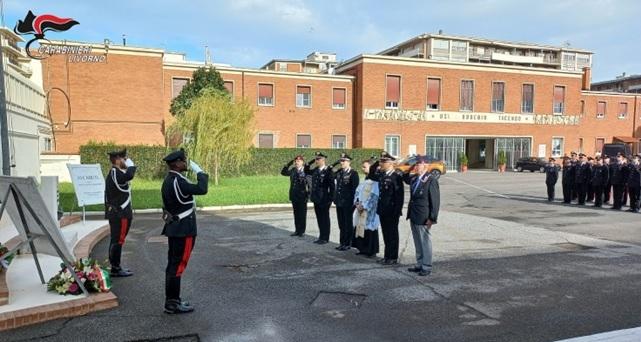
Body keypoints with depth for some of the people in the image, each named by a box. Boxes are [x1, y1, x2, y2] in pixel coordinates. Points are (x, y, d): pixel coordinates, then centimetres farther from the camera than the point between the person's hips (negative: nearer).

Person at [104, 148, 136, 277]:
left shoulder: (112, 174, 15)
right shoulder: (117, 173, -18)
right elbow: (129, 175, -40)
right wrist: (129, 163, -21)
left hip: (115, 213, 11)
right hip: (120, 214, -11)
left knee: (115, 240, 15)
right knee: (118, 241, -4)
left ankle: (115, 267, 24)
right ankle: (116, 269, 2)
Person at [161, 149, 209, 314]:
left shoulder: (168, 180, 12)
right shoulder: (177, 182, -20)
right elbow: (202, 189, -29)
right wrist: (199, 171, -13)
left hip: (174, 229, 10)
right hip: (183, 231, -10)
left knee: (173, 265, 15)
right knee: (178, 266, -3)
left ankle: (171, 300, 24)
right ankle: (173, 304, 4)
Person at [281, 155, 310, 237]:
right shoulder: (293, 170, 8)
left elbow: (309, 184, -12)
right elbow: (283, 172, 18)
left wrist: (307, 196, -16)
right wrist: (288, 164, 5)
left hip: (302, 196, -5)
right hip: (294, 196, 6)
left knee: (302, 214, 5)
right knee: (296, 214, 12)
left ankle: (302, 231, 14)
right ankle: (297, 230, 22)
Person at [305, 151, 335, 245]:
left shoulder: (328, 171, -13)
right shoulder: (315, 170, 7)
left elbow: (331, 186, -13)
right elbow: (306, 171, 25)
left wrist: (330, 199, -14)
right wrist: (309, 163, 8)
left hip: (324, 200, -7)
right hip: (316, 199, 7)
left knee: (325, 219, 4)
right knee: (319, 219, 14)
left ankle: (325, 238, 13)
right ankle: (321, 236, 24)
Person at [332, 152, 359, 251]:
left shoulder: (353, 173, -10)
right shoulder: (339, 172, 10)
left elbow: (355, 188, -14)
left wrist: (353, 201, -16)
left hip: (348, 203, -7)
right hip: (339, 202, 7)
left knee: (348, 224, 5)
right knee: (341, 224, 14)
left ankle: (348, 244, 15)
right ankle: (342, 243, 24)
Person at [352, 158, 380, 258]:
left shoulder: (375, 181, -13)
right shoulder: (365, 180, 15)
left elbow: (374, 196, -18)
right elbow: (357, 192, 17)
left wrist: (364, 206, -16)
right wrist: (357, 202, 0)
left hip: (369, 211, -8)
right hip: (360, 209, 8)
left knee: (369, 230, -3)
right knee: (360, 228, 10)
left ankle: (371, 250, 7)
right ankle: (363, 249, 20)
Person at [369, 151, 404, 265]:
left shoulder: (397, 176, -15)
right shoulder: (381, 174, 8)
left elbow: (400, 195, -17)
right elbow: (371, 176, 26)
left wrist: (397, 211, -19)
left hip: (392, 211, -7)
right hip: (383, 210, 7)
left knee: (392, 234, 4)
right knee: (386, 234, 15)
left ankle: (393, 258, 15)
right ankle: (387, 256, 26)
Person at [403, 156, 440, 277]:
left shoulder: (431, 180, -14)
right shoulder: (414, 178, 7)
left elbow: (435, 200, -16)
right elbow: (405, 179, 32)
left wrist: (432, 218, -18)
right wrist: (408, 170, 13)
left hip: (424, 218, -7)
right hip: (413, 216, 8)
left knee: (425, 243, 4)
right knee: (417, 243, 16)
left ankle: (426, 267, 14)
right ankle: (419, 265, 27)